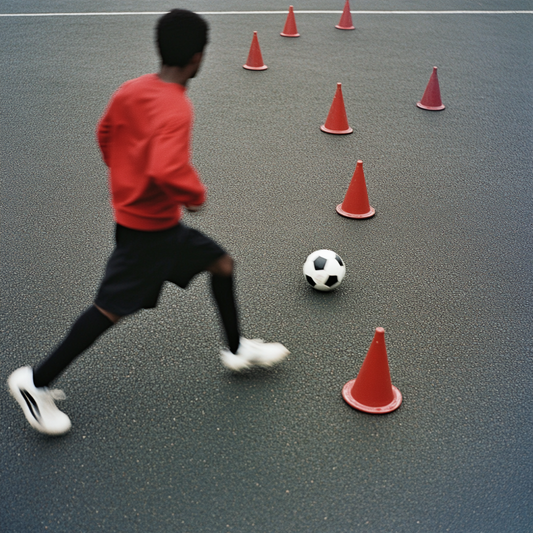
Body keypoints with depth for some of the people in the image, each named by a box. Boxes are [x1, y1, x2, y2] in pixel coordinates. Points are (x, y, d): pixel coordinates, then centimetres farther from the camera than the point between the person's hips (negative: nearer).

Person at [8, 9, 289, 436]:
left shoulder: (130, 91, 0)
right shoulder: (176, 110, -26)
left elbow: (106, 134, 15)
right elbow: (166, 172, -38)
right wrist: (196, 193, -19)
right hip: (148, 228, -10)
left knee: (221, 263, 17)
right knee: (112, 309, -2)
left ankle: (237, 349, 34)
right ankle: (36, 382, 9)